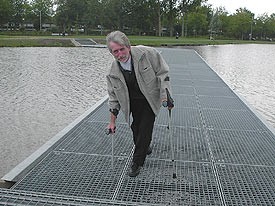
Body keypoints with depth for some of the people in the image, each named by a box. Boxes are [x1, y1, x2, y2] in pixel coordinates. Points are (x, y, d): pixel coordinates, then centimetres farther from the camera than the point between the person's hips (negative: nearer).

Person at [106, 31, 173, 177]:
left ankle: (137, 162, 10)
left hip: (151, 99, -3)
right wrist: (112, 121, 3)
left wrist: (165, 95, -17)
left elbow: (162, 73, -11)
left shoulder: (147, 53, -21)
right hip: (133, 102, 3)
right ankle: (145, 148, 39)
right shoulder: (113, 72, -11)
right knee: (136, 127, 7)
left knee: (145, 128, -6)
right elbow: (114, 98, 0)